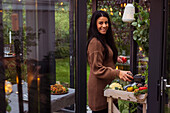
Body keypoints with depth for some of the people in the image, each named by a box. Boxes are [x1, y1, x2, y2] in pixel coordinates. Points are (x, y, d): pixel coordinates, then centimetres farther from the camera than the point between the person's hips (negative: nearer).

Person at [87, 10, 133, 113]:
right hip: (99, 87, -9)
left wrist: (115, 59, 13)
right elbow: (97, 70, -21)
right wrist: (118, 73, -28)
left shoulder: (104, 40, 14)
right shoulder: (95, 42, -17)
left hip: (107, 84, 9)